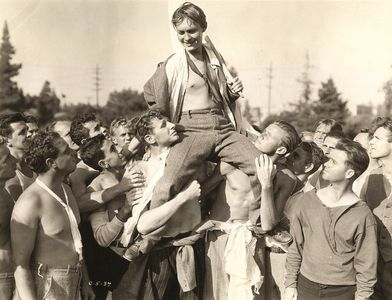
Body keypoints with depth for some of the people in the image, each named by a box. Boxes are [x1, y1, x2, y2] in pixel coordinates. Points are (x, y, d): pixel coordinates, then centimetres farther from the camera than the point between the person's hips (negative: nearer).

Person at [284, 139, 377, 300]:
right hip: (306, 286, 3)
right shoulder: (305, 201, -2)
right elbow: (296, 247, 5)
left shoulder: (362, 215, -13)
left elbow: (366, 266, -7)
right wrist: (290, 285, 5)